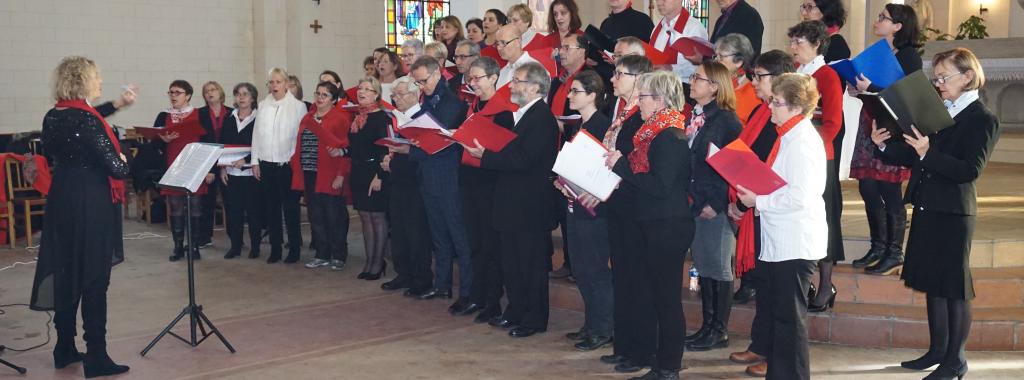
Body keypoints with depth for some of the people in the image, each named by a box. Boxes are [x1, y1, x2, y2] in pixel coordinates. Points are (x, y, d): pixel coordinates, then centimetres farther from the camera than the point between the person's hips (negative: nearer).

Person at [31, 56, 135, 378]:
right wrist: (123, 161, 3)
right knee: (94, 281, -2)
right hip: (92, 206, -8)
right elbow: (117, 168, -19)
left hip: (61, 203, 8)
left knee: (65, 276, 15)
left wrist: (116, 105, 23)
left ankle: (65, 349, 25)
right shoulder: (87, 121, -19)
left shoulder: (53, 117, 5)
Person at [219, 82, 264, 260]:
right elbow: (221, 145, 11)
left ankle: (255, 246, 12)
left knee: (254, 210, 1)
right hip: (231, 172, 4)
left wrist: (246, 160, -17)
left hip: (251, 171, -4)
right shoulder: (229, 120, 10)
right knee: (233, 210, 4)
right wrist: (222, 167, 3)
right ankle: (235, 245, 14)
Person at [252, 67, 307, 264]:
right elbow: (256, 135, 11)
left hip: (288, 164, -4)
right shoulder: (262, 106, 9)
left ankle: (294, 248, 10)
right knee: (271, 208, 8)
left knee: (290, 208, 0)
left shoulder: (298, 106, -3)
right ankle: (275, 248, 17)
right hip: (266, 164, 4)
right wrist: (255, 161, 7)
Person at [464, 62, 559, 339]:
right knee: (510, 262, 16)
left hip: (530, 205, -10)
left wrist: (485, 156, -19)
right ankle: (516, 312, 28)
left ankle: (534, 319, 13)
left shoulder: (542, 118, -17)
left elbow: (523, 159, -25)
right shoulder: (520, 114, 14)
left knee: (531, 263, 2)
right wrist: (482, 151, 0)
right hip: (512, 202, 10)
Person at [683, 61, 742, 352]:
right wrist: (688, 197, 7)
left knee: (719, 269, 2)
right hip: (695, 204, 8)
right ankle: (707, 326, 23)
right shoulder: (693, 117, 11)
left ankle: (720, 331, 11)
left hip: (717, 208, -8)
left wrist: (716, 204, -17)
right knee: (703, 267, 13)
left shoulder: (727, 120, -11)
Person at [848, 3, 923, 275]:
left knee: (889, 192, -4)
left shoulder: (909, 56, -7)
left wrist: (871, 88, -19)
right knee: (867, 188, 8)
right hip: (871, 127, 8)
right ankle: (878, 247, 20)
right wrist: (859, 90, 5)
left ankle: (894, 254, 6)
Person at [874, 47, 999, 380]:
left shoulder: (983, 120, -9)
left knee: (953, 286, 2)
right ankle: (937, 350, 27)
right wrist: (884, 144, -4)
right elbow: (914, 158, 11)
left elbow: (970, 170, -19)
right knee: (932, 283, 15)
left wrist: (928, 153, -28)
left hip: (952, 212, -7)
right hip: (926, 208, 7)